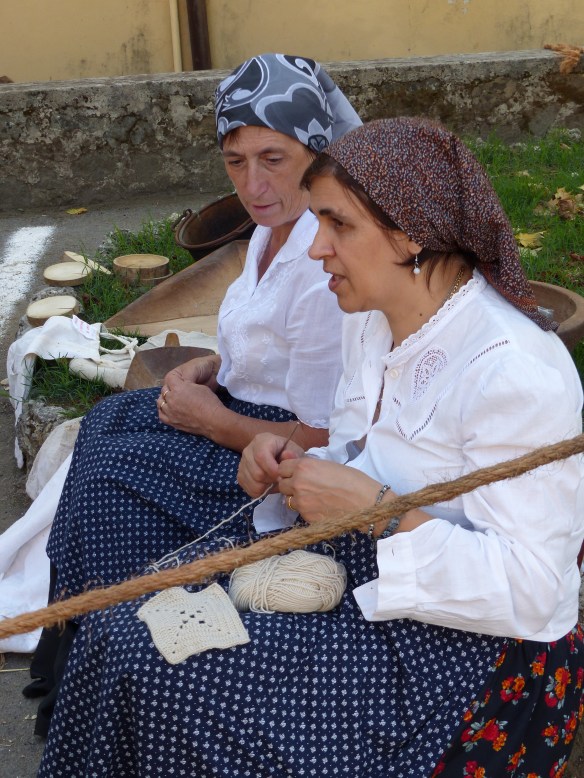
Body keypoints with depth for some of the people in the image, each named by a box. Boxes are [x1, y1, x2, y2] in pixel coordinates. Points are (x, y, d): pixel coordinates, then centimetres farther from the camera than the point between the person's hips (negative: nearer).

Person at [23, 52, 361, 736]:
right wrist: (210, 369, 0)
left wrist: (211, 420, -15)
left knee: (113, 475, -9)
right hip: (246, 405, 10)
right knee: (109, 419, 10)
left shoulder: (324, 268, -30)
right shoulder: (274, 229, 2)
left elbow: (322, 439, -27)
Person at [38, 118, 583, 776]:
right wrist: (295, 469, -5)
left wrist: (375, 508, -28)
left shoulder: (515, 371, -24)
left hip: (460, 646, -8)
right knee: (122, 634, -4)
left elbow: (528, 588, -25)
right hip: (357, 580, 8)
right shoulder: (372, 321, 4)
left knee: (155, 675, -16)